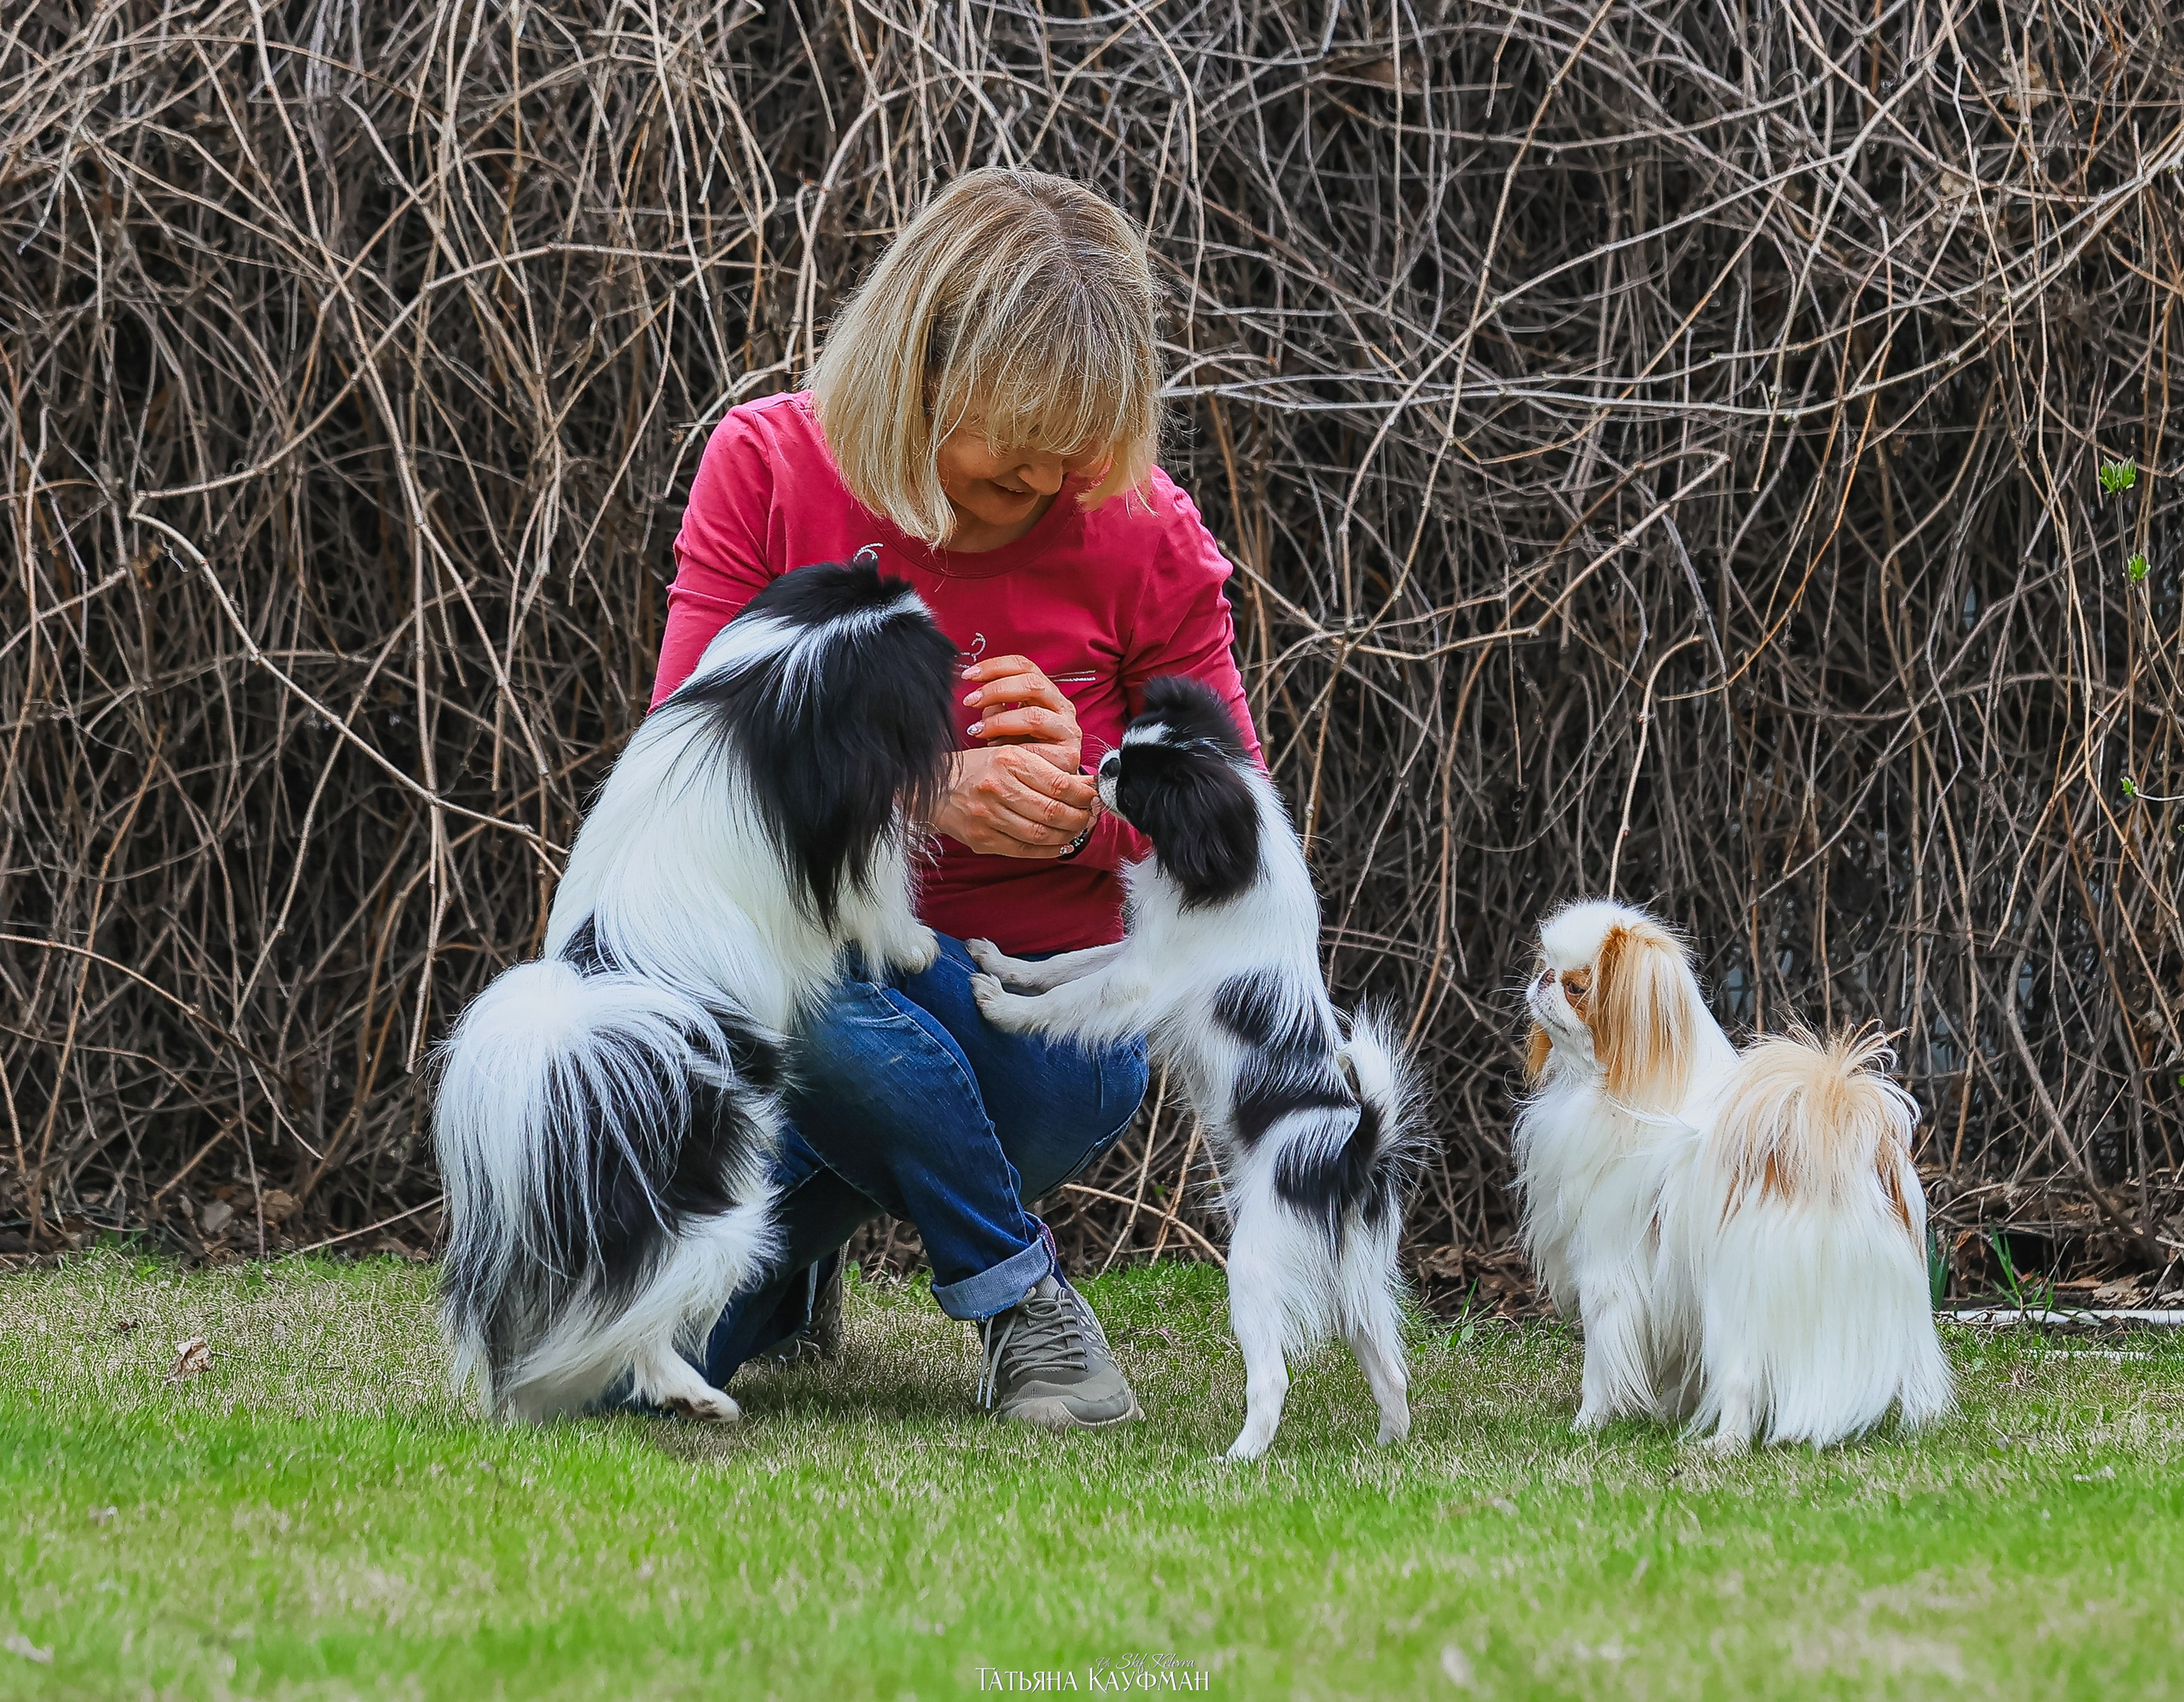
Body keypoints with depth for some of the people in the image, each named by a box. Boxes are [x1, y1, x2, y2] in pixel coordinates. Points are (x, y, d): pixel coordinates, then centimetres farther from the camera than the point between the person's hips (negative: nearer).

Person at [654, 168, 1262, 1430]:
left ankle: (1022, 1300, -13)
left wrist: (1083, 802, -22)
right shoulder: (769, 464, -8)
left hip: (1043, 1027, -2)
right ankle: (808, 1241, 17)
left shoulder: (1144, 538, -9)